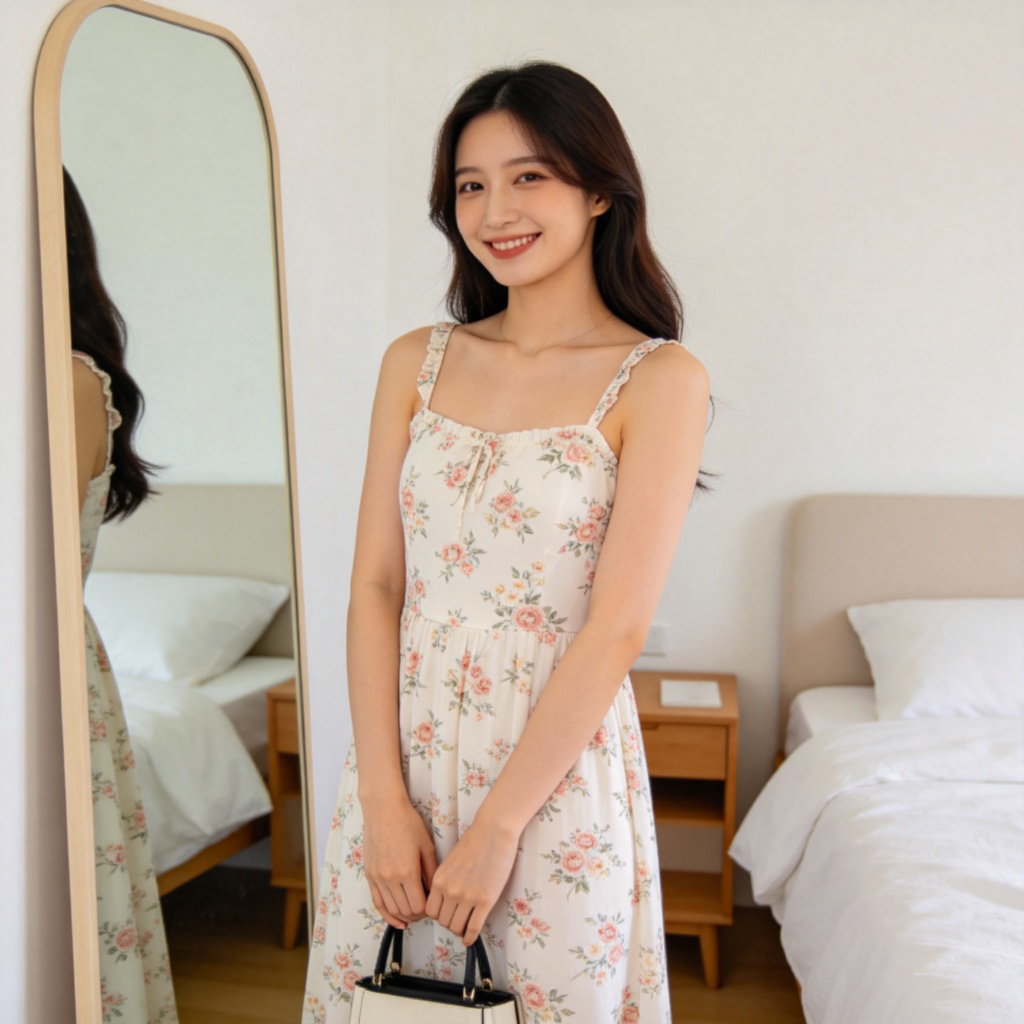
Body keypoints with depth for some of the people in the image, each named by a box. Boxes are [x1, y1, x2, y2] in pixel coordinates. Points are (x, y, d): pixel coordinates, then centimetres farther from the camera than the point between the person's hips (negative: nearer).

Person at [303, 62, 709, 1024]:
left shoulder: (659, 380, -9)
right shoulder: (417, 362, 4)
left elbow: (616, 629, -13)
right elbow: (375, 584, 0)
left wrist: (497, 827, -12)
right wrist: (384, 797, -6)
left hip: (555, 765, -3)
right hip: (402, 751, 4)